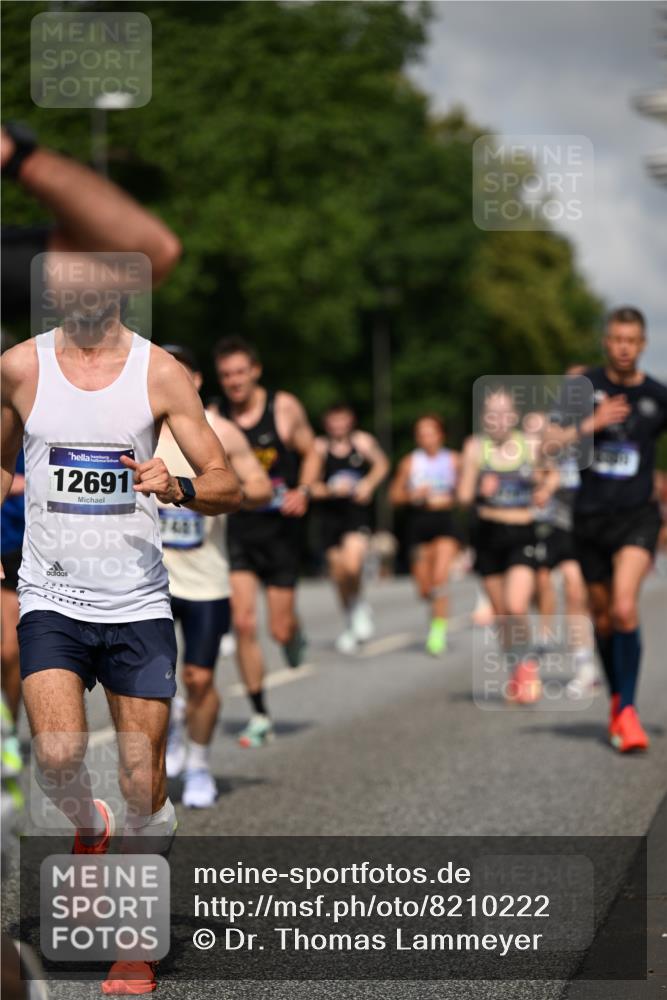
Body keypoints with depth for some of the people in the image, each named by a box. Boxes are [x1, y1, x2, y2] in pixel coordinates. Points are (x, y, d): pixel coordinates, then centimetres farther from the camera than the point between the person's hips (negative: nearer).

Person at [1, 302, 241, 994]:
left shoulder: (159, 371, -1)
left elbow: (227, 489, 1)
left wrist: (176, 487, -19)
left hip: (137, 604, 0)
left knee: (144, 789, -1)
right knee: (57, 757, -20)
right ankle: (89, 828, 15)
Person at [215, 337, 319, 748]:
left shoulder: (285, 408, -4)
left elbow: (311, 453, 6)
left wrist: (303, 490, -11)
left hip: (280, 528, -1)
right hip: (237, 528, 1)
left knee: (281, 629, 1)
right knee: (243, 624, -8)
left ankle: (295, 634, 42)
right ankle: (260, 717, 4)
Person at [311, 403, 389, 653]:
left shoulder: (362, 441, 0)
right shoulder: (319, 448, -3)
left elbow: (381, 464, 18)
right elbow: (312, 486, -2)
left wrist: (369, 483, 1)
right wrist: (331, 490, -20)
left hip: (357, 512, -1)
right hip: (330, 514, 1)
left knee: (352, 565, -23)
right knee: (338, 573, 6)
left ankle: (359, 604, 9)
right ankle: (350, 624, 28)